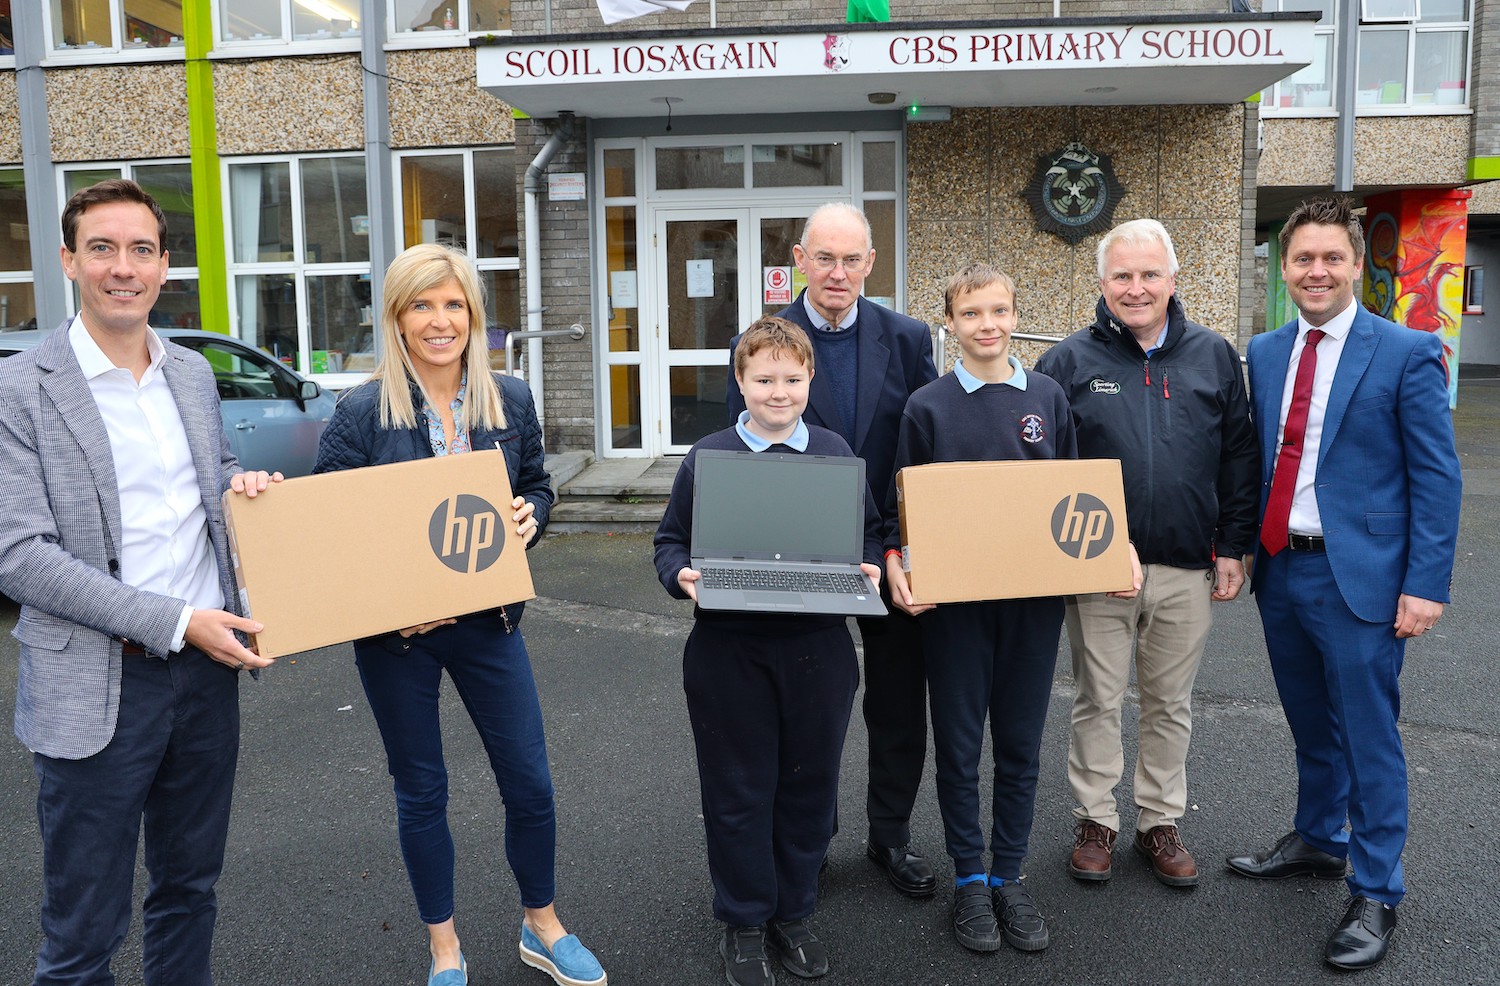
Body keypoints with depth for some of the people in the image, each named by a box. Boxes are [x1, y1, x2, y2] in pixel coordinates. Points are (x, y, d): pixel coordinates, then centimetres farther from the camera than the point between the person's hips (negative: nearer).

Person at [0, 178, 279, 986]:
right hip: (100, 688, -5)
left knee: (189, 890, 20)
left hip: (206, 670, 5)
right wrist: (175, 622, -19)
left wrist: (241, 485, -2)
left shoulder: (194, 374, 8)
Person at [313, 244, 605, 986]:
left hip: (488, 619, 2)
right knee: (421, 792, 13)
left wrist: (530, 514, -11)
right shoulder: (363, 411, -10)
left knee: (530, 783, 8)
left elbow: (538, 486, 12)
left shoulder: (511, 399, -1)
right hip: (395, 631, -2)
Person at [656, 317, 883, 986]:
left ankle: (793, 913, 32)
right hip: (729, 649, -2)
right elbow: (671, 540, 5)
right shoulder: (708, 456, 0)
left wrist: (871, 566, -5)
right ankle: (743, 923, 27)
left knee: (810, 785, 13)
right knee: (739, 792, 9)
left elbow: (870, 530, 14)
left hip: (819, 648, 2)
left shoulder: (836, 453, 5)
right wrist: (682, 575, -15)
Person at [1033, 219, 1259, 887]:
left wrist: (1234, 547, 3)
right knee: (1098, 700, 9)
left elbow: (1238, 458, 7)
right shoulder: (1069, 361, -2)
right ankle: (1094, 821, 25)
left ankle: (1160, 822, 29)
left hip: (1187, 569, 2)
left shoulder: (1213, 356, 4)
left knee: (1170, 703, 14)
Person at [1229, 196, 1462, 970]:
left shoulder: (1407, 353, -8)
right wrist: (1241, 548, 9)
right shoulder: (1265, 353, 8)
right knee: (1311, 726, 20)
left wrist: (1425, 584, -14)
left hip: (1359, 576, -5)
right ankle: (1317, 841, 40)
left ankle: (1375, 895, 18)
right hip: (1280, 569, 5)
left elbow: (1436, 476, -9)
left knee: (1367, 738, 3)